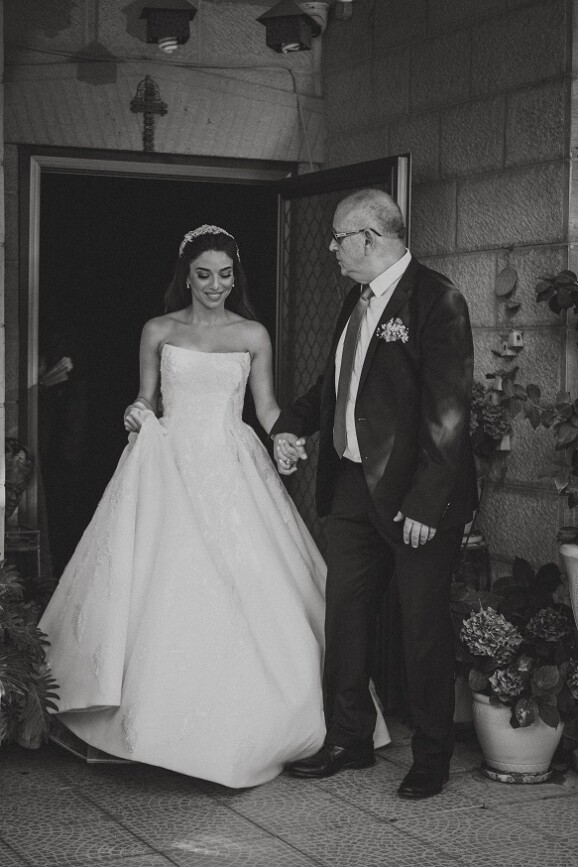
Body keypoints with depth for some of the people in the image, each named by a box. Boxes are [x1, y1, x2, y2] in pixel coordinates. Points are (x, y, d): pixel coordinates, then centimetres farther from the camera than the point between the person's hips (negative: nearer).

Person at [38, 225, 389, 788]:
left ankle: (236, 728, 6)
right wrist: (137, 417, -8)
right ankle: (167, 718, 6)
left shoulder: (253, 335, 8)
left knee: (242, 589, -5)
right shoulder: (158, 332, 7)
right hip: (170, 466, 0)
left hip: (232, 468, 0)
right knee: (166, 589, -5)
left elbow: (265, 405, 8)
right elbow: (146, 399, 13)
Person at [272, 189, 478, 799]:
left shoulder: (436, 300, -15)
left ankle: (431, 755, 20)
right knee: (345, 611, 13)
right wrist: (292, 425, 5)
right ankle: (348, 738, 28)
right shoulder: (357, 301, 11)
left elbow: (448, 411, -19)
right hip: (352, 485, 8)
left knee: (424, 624, 5)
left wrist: (425, 504, -22)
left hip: (417, 495, -8)